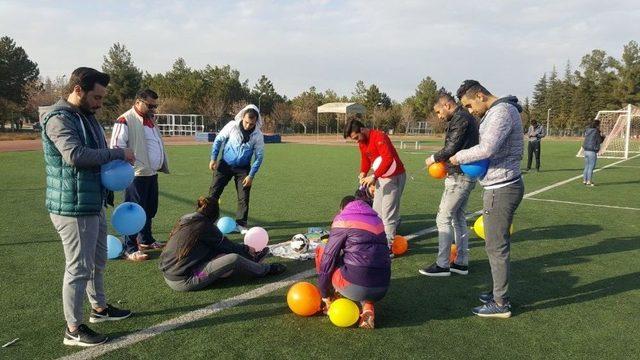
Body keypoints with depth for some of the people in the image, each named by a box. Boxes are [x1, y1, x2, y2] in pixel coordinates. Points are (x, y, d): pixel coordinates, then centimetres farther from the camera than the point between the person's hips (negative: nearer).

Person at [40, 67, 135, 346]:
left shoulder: (87, 117, 14)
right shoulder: (58, 119, -15)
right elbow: (75, 155, -31)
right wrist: (118, 153, -23)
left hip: (94, 204, 9)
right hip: (73, 208, -9)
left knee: (98, 261, 21)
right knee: (79, 267, -1)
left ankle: (99, 308, 38)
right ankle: (73, 329, 12)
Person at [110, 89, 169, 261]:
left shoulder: (150, 120, 16)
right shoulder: (125, 121, -13)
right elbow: (116, 147, -17)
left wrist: (163, 165, 22)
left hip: (152, 173, 9)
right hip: (136, 175, -9)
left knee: (150, 210, 18)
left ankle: (145, 240, 33)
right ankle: (130, 249, 5)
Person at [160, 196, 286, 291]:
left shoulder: (185, 219, 9)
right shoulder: (204, 226, -14)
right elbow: (226, 245, -1)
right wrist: (246, 249, 17)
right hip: (183, 281, -9)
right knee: (234, 259, -13)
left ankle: (251, 258, 28)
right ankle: (265, 270, 9)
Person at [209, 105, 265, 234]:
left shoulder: (258, 135, -15)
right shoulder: (232, 126, -17)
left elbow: (259, 157, -8)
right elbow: (218, 140, -3)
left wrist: (251, 176, -12)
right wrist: (213, 159, -7)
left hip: (243, 168, 0)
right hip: (225, 164, 0)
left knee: (244, 197, -1)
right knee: (213, 193, 1)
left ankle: (241, 224, 11)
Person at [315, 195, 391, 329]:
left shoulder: (342, 219, 3)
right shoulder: (377, 220, 22)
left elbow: (328, 258, 0)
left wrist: (324, 294, 9)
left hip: (356, 288, -5)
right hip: (381, 290, 5)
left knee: (321, 251, 14)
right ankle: (368, 307, 10)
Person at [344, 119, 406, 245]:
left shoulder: (379, 137, -23)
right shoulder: (362, 142, 6)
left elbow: (388, 159, -34)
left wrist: (374, 176, -38)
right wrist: (363, 173, 3)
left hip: (394, 177, -10)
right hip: (380, 178, 10)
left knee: (387, 213, -9)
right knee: (377, 211, 16)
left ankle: (389, 245, -2)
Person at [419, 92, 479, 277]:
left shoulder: (460, 119, -14)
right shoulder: (468, 117, 18)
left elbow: (451, 148, -19)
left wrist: (434, 158, -4)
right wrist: (450, 163, 7)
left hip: (459, 177, -10)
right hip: (467, 175, 10)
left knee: (444, 218, -5)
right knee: (458, 218, 15)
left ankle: (442, 265, 1)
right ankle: (461, 262, 21)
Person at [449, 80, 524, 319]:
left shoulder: (503, 111, -16)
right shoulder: (496, 112, 16)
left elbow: (487, 148, -28)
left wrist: (460, 157, -13)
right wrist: (471, 162, 0)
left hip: (501, 189, -10)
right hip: (502, 185, 10)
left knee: (496, 246, -2)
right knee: (498, 243, 17)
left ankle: (501, 304, 8)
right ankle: (499, 292, 30)